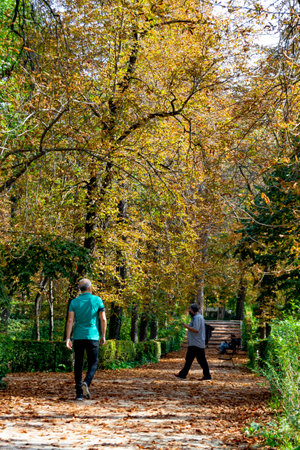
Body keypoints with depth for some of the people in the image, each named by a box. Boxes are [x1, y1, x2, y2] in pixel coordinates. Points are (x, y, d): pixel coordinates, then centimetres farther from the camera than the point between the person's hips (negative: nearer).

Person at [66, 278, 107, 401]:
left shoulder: (74, 302, 4)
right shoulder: (97, 300, 1)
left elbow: (70, 320, -6)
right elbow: (103, 319, -1)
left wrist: (68, 338, -8)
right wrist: (103, 336, 7)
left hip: (78, 337, 2)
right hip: (92, 336, -2)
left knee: (78, 364, 9)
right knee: (93, 364, 9)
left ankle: (79, 393, 8)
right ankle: (86, 383, -17)